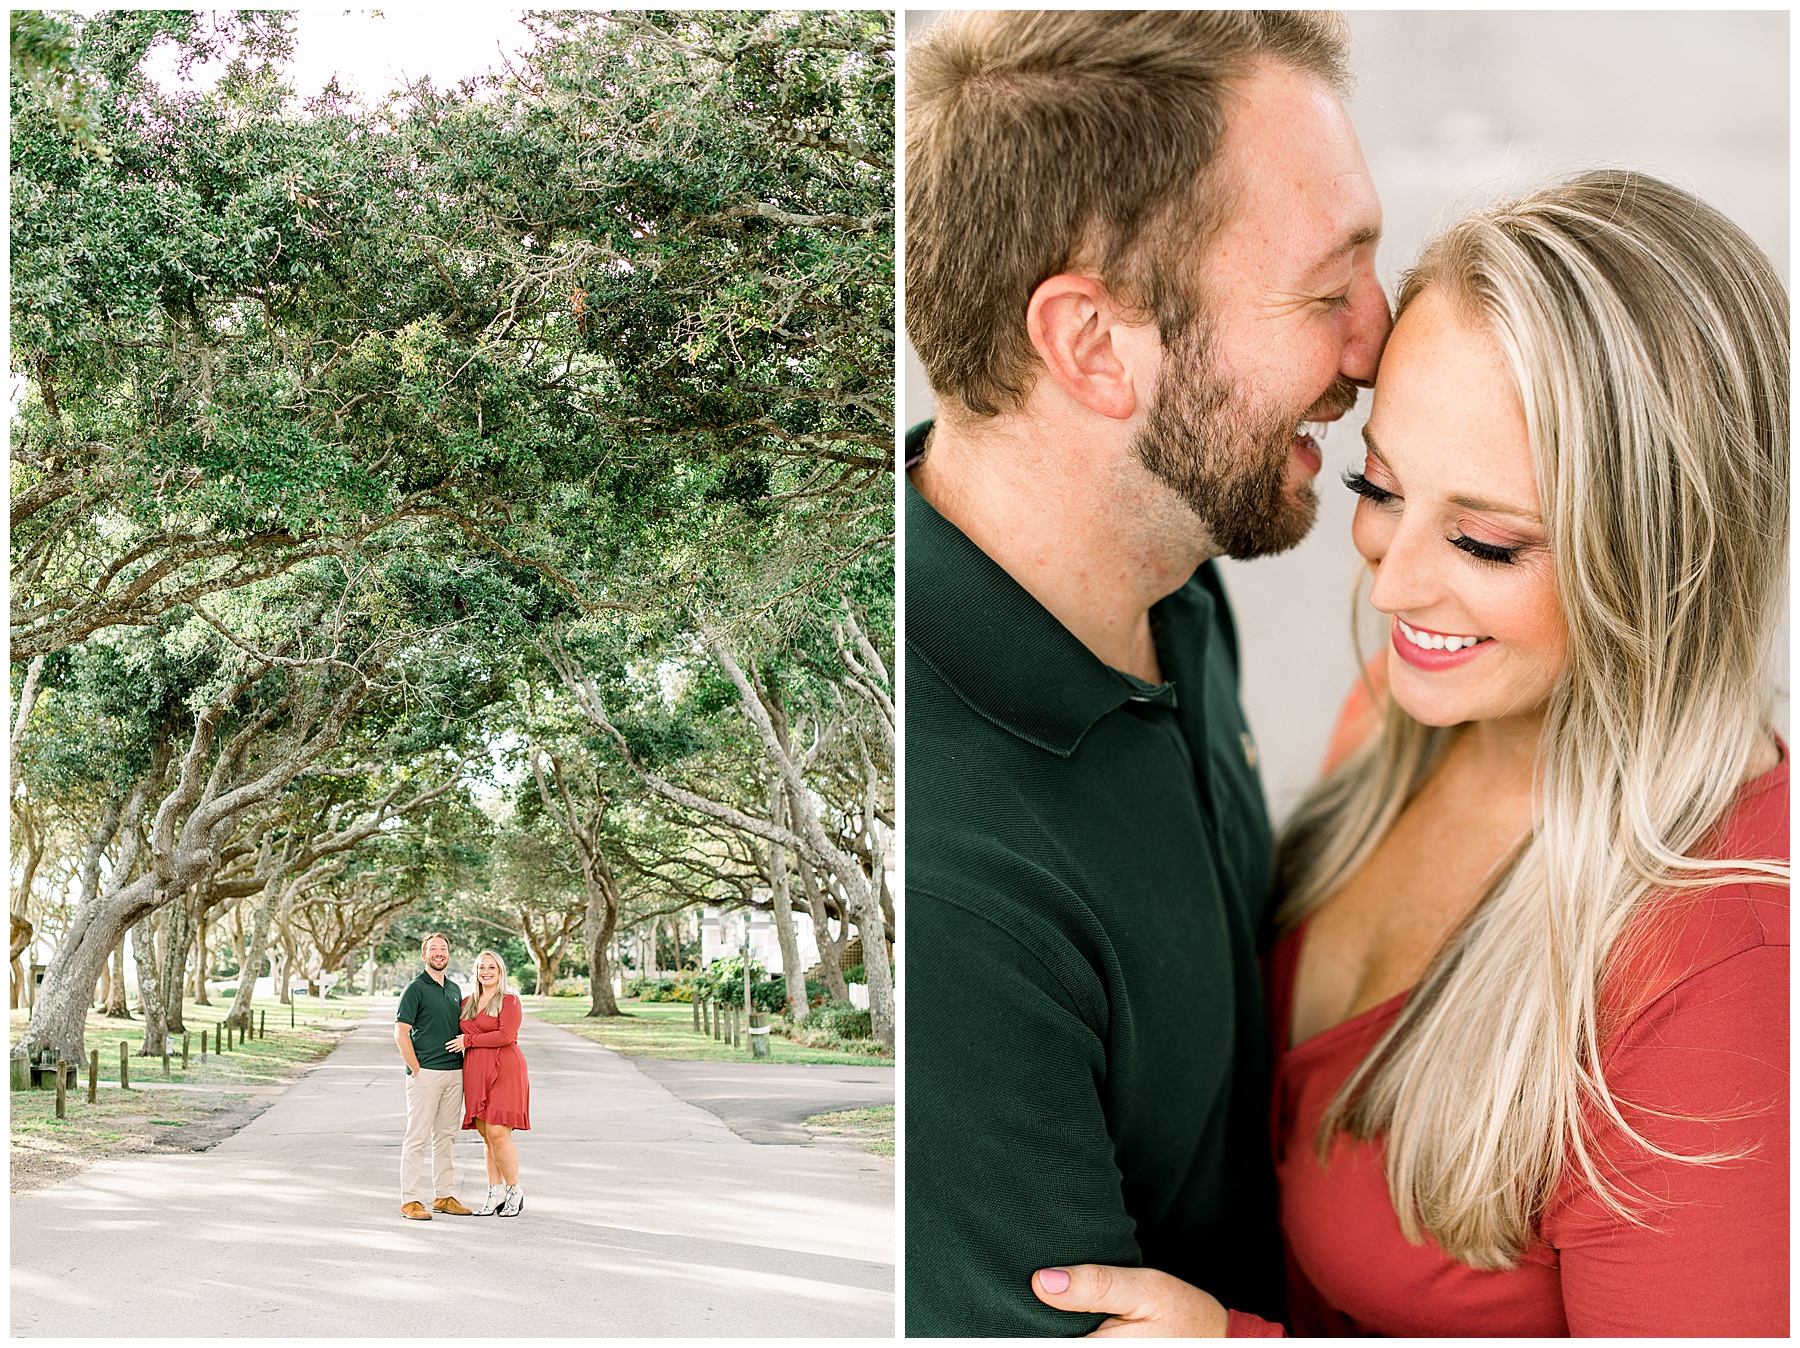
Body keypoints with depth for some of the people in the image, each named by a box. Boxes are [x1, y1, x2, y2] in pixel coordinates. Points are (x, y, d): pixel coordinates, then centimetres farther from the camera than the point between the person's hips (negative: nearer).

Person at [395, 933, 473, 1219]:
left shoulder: (454, 989, 16)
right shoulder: (416, 989, -5)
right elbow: (401, 1033, -9)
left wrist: (463, 1067, 12)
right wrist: (416, 1069, -13)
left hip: (454, 1074, 7)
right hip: (425, 1073, -7)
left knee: (446, 1136, 11)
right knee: (418, 1136, -5)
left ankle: (444, 1196, 17)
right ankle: (409, 1200, -3)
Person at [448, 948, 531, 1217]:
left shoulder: (509, 1001, -2)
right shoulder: (467, 1003, 17)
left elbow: (506, 1035, -14)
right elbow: (456, 1034, 31)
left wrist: (469, 1041, -9)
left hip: (503, 1071, -6)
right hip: (475, 1073, 6)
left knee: (497, 1134, -12)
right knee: (487, 1137, 5)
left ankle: (514, 1192, 1)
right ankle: (495, 1194, 10)